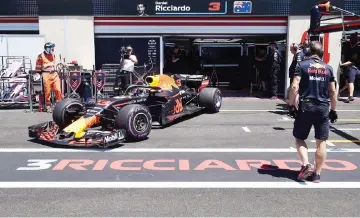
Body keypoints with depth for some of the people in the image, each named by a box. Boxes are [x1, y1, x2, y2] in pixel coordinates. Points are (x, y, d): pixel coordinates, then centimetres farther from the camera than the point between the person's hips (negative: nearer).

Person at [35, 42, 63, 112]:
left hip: (54, 74, 6)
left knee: (58, 90, -3)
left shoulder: (53, 55, 15)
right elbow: (38, 68, -2)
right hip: (46, 74, -5)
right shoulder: (41, 56, -5)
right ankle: (48, 106, 9)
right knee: (47, 91, -2)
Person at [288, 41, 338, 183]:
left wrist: (291, 105, -4)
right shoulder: (328, 68, 9)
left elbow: (295, 87, -11)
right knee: (321, 142, 8)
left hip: (306, 107, -2)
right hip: (323, 108, 3)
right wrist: (333, 110, 19)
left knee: (299, 138, 12)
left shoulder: (302, 65, -1)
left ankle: (306, 165, -6)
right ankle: (317, 175, 12)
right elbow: (333, 92, 10)